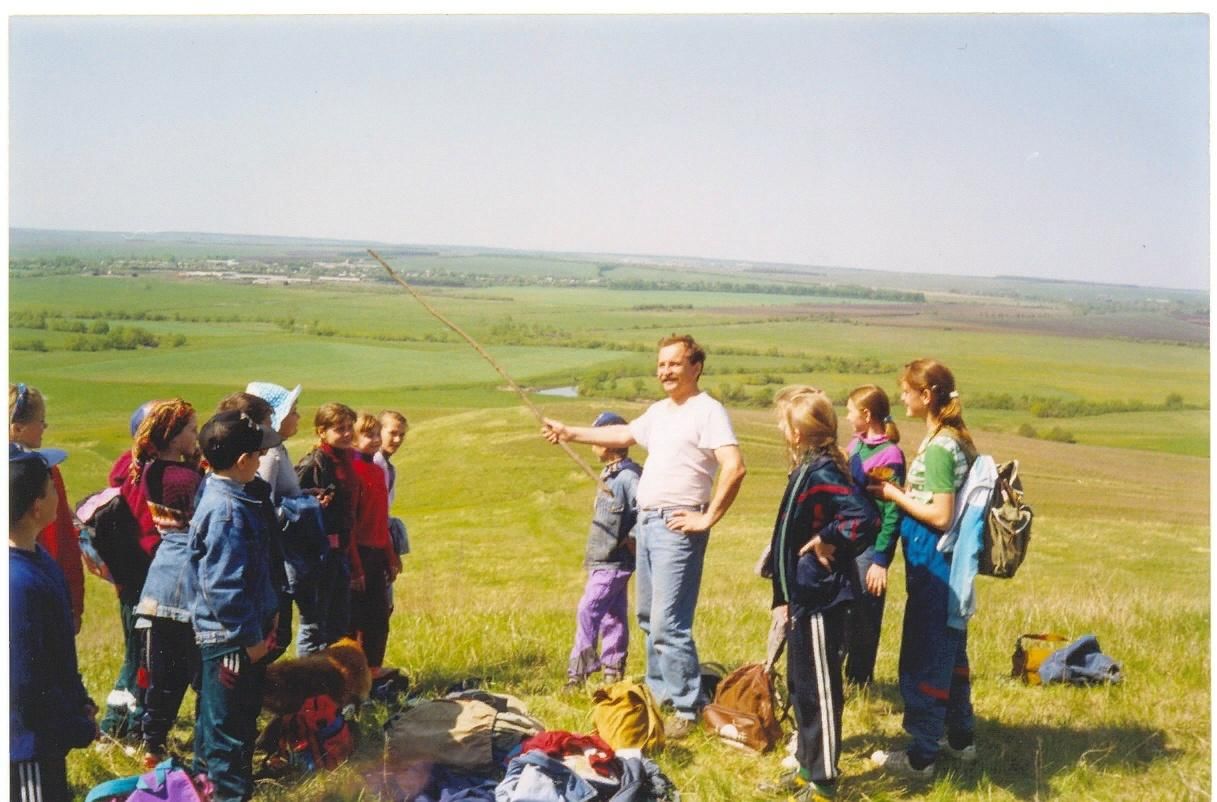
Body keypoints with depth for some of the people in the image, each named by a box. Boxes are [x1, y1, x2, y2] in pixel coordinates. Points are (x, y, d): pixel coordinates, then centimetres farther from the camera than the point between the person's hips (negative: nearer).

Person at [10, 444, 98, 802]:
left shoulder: (36, 558, 0)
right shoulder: (20, 582, -31)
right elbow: (26, 685, -27)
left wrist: (80, 702, 10)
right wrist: (81, 729, -14)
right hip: (29, 747, -9)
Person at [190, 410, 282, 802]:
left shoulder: (222, 495, 8)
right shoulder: (229, 511, -24)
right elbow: (223, 586, -25)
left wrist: (268, 613, 17)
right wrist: (250, 636, -18)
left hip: (224, 635, 10)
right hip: (232, 638, -10)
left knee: (216, 720, 24)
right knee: (230, 728, 2)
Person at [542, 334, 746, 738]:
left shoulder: (707, 411, -12)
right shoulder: (658, 411, 16)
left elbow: (735, 467, -23)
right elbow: (623, 434, 35)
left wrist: (707, 518, -20)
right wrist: (569, 432, 40)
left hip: (676, 526, -10)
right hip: (646, 521, 10)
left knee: (668, 624, -12)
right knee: (649, 618, 17)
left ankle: (687, 710, -4)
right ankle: (659, 694, 29)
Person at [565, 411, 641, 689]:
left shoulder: (628, 476, -17)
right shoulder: (610, 474, 13)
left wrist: (632, 540, -18)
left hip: (614, 561, -10)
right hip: (603, 560, 10)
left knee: (588, 610, -11)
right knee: (613, 614, 13)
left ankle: (579, 671, -9)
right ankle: (613, 672, 19)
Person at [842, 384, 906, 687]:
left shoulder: (889, 455, -15)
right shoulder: (855, 445, 8)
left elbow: (893, 512, -16)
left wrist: (881, 560, -17)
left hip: (870, 545, -7)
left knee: (863, 615, 5)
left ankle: (859, 681, 19)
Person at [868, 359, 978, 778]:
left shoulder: (937, 447, -20)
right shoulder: (955, 439, 9)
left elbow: (940, 515, -23)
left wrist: (894, 494, -13)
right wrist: (901, 491, 7)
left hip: (932, 566, -10)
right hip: (949, 563, 10)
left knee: (923, 657, 0)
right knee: (949, 652, 20)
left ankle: (921, 756, 10)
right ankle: (960, 738, 33)